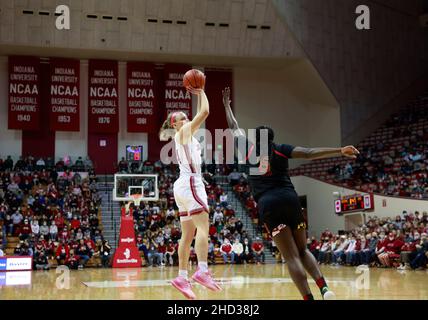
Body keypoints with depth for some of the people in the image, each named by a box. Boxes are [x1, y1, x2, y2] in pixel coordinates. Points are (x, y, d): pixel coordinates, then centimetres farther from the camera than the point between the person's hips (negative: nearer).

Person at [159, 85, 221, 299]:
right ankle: (202, 271, -29)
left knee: (188, 235, 5)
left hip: (184, 185, 10)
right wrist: (201, 92, 3)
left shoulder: (185, 134, 22)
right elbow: (205, 112, -10)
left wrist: (198, 95, 28)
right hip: (190, 183, -10)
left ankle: (182, 277, 3)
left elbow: (201, 115, 32)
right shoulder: (183, 132, -2)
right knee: (203, 228, -18)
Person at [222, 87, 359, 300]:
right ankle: (324, 287, -7)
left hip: (267, 204, -1)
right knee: (302, 250, 15)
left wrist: (226, 105, 42)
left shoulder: (248, 150, 13)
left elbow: (234, 128, 28)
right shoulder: (281, 149, 11)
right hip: (290, 199, 1)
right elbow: (310, 153, -2)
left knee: (291, 257, -4)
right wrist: (340, 151, -7)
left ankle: (309, 297, -16)